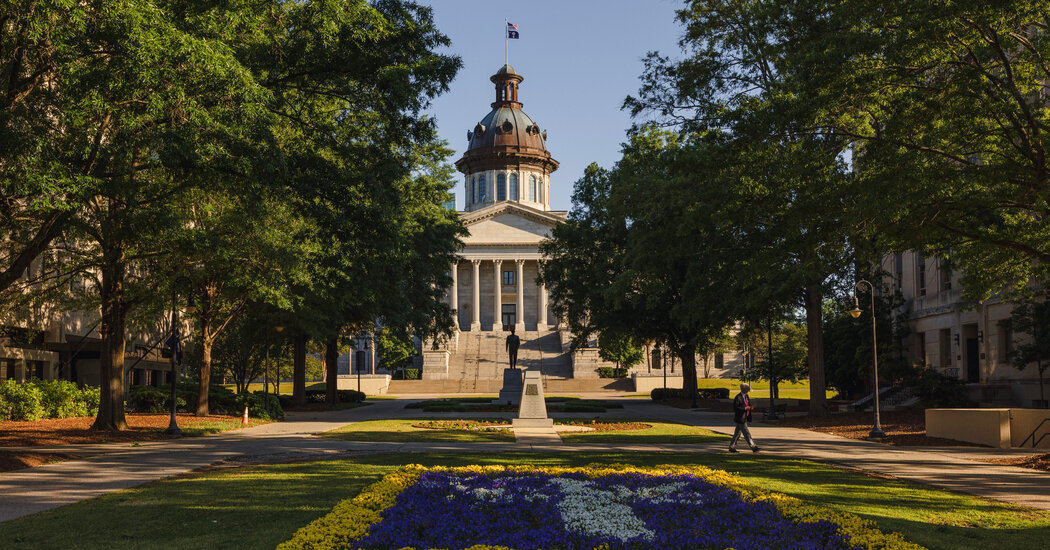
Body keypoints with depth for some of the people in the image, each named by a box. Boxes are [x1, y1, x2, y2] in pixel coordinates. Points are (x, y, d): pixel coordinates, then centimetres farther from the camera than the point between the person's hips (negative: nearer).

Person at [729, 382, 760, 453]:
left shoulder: (746, 396, 11)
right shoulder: (738, 397, -17)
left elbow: (748, 405, 23)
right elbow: (735, 408, -19)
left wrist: (750, 407, -1)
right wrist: (745, 408, -22)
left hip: (745, 418, 9)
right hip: (740, 418, -9)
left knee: (737, 433, 13)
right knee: (746, 433, -6)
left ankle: (732, 448, 19)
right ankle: (753, 447, -5)